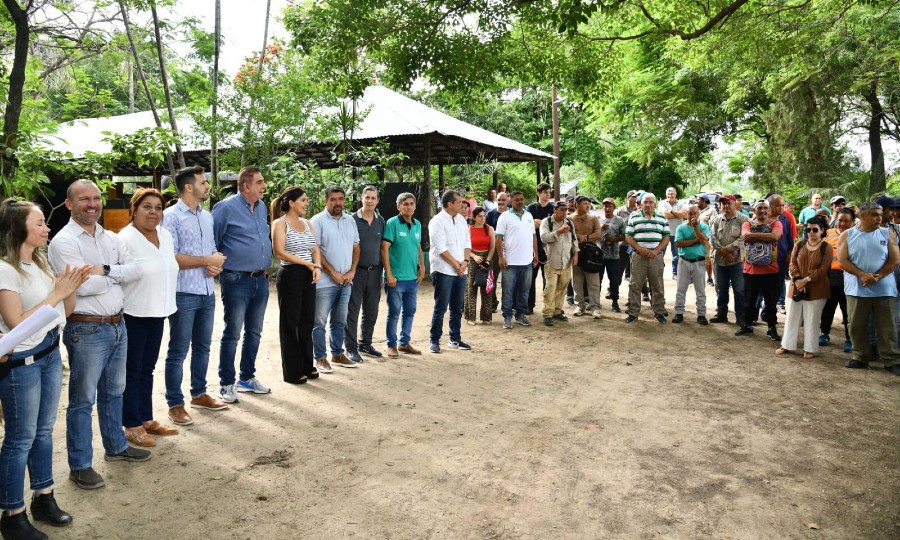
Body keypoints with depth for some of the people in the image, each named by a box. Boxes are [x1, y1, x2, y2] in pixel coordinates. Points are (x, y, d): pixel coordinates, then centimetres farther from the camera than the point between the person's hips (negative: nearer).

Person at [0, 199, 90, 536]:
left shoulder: (40, 262, 7)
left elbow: (66, 310, 12)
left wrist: (72, 287, -7)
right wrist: (55, 294, -20)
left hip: (50, 353, 8)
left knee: (44, 430, 17)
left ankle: (44, 498, 30)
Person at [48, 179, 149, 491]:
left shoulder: (110, 238, 9)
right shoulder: (63, 241, -12)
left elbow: (136, 270, -1)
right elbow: (83, 286, -21)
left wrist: (104, 270, -16)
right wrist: (119, 273, -7)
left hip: (117, 325, 7)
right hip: (86, 330, -7)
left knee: (113, 392, 20)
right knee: (83, 400, 4)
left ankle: (116, 447, 36)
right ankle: (80, 465, 17)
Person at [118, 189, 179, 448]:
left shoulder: (165, 236, 8)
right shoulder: (126, 239, -15)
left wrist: (165, 305, 18)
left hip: (157, 313, 7)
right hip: (132, 316, -7)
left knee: (147, 369, 16)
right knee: (131, 371, 5)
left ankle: (146, 419, 28)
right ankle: (132, 426, 17)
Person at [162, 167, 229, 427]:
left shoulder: (207, 216, 12)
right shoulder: (171, 216, -10)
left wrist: (215, 265, -7)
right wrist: (207, 261, -12)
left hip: (208, 292, 7)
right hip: (184, 294, -7)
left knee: (202, 347, 16)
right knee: (178, 351, 2)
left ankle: (199, 394, 30)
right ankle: (175, 404, 12)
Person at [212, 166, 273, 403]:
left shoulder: (262, 207, 10)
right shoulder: (226, 207, -11)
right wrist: (217, 267, -3)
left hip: (261, 280, 7)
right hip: (237, 281, -7)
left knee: (254, 333, 15)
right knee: (232, 334, 1)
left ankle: (247, 378, 29)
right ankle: (226, 384, 13)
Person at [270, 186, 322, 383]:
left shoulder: (307, 223, 14)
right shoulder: (280, 223, -6)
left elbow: (315, 249, 12)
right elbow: (280, 252, -15)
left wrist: (317, 266, -8)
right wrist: (307, 263, -14)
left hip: (308, 277, 7)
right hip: (289, 276, -6)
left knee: (307, 322, 10)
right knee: (290, 323, 1)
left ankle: (306, 366, 22)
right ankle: (292, 371, 10)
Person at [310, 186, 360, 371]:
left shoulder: (350, 221, 12)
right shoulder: (318, 221, -5)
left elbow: (356, 247, 13)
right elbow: (315, 250, -11)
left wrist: (351, 271, -1)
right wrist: (333, 273, -13)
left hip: (346, 280, 6)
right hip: (325, 281, -5)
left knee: (339, 321, 15)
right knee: (320, 322, 1)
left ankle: (337, 354, 26)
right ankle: (320, 358, 10)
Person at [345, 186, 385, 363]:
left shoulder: (381, 221, 8)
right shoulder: (353, 219, -5)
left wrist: (382, 269, 9)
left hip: (375, 271, 5)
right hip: (357, 271, -4)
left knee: (371, 311, 12)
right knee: (352, 311, 0)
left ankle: (365, 344, 25)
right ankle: (351, 347, 8)